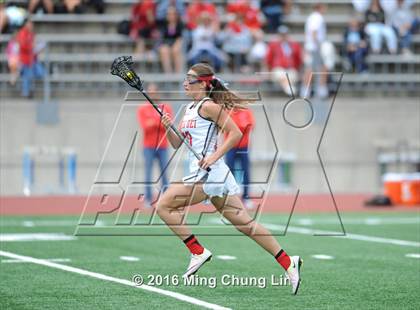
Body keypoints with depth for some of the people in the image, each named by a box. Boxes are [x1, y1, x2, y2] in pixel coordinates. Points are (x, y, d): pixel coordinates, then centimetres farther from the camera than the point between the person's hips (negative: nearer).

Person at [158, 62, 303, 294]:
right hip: (201, 174, 9)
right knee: (243, 221, 4)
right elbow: (178, 144, 22)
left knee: (163, 206, -5)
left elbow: (235, 133, -13)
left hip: (208, 172, -9)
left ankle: (198, 252, -3)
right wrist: (168, 128, 3)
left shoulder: (209, 106, -8)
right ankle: (288, 263, 1)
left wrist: (214, 156, -19)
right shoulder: (189, 108, 20)